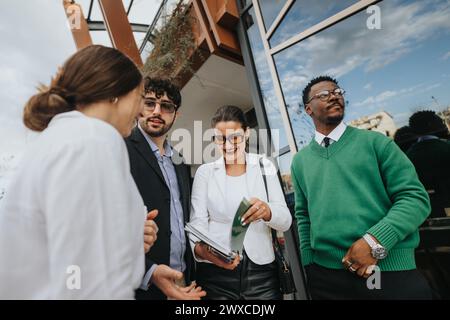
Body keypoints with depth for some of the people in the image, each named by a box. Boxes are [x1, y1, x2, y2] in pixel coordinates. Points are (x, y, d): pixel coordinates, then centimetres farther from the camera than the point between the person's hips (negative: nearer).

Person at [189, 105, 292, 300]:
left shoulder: (264, 166, 0)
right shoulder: (205, 172, 0)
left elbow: (285, 221, -4)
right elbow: (197, 221, -6)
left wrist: (268, 212, -26)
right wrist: (200, 248, -27)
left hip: (261, 270, 1)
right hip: (215, 273, 0)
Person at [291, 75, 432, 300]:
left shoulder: (375, 142, 1)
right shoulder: (300, 160, 7)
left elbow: (415, 197, -4)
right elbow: (303, 216, 10)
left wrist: (374, 241, -17)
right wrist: (308, 264, 5)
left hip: (391, 271, -1)